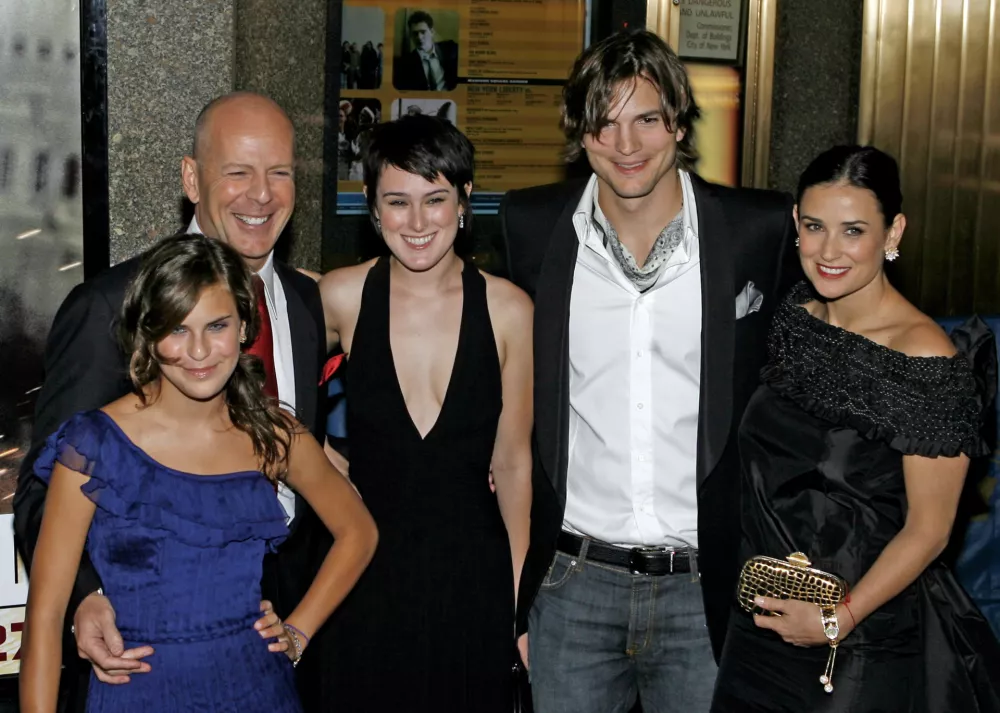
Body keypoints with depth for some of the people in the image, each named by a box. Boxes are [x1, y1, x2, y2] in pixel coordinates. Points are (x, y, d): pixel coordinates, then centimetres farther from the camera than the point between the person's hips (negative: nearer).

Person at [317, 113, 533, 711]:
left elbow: (512, 461, 0)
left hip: (473, 573, 0)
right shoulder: (341, 297, -6)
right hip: (368, 573, 0)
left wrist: (521, 597, 0)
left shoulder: (509, 310, -6)